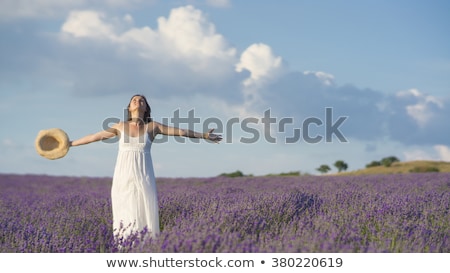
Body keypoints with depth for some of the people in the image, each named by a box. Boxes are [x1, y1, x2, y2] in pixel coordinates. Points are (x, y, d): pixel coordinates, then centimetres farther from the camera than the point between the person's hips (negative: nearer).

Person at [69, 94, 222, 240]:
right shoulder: (121, 126, 9)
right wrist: (70, 144, 16)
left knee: (144, 212, -7)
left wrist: (204, 135, 3)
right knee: (125, 213, -2)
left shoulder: (152, 126, 6)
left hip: (143, 176, -1)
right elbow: (94, 137, 14)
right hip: (123, 176, 1)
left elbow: (180, 131, 5)